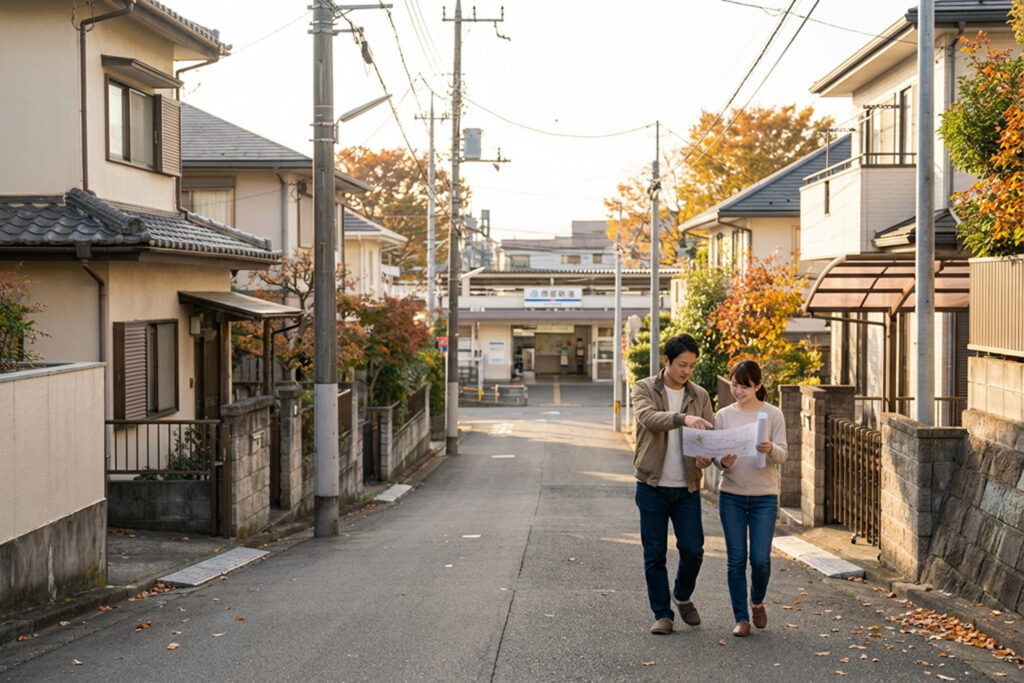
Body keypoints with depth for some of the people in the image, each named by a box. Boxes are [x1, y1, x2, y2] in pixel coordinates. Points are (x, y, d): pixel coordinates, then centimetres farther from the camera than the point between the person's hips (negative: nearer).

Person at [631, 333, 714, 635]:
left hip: (687, 487, 2)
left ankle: (683, 597, 28)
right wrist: (683, 418, -40)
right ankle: (662, 614, 15)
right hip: (652, 486, -2)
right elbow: (648, 418, -23)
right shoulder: (644, 389, -3)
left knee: (693, 550, -1)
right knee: (654, 554, 2)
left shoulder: (700, 396, 8)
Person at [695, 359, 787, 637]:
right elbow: (716, 453, 3)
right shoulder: (724, 416, 5)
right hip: (731, 495, 2)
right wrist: (723, 462, -20)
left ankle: (757, 602, 24)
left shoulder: (772, 414, -1)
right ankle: (741, 618, 12)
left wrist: (770, 450, -29)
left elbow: (782, 454, -6)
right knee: (736, 559, 1)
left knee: (760, 558, -5)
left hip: (764, 497, -2)